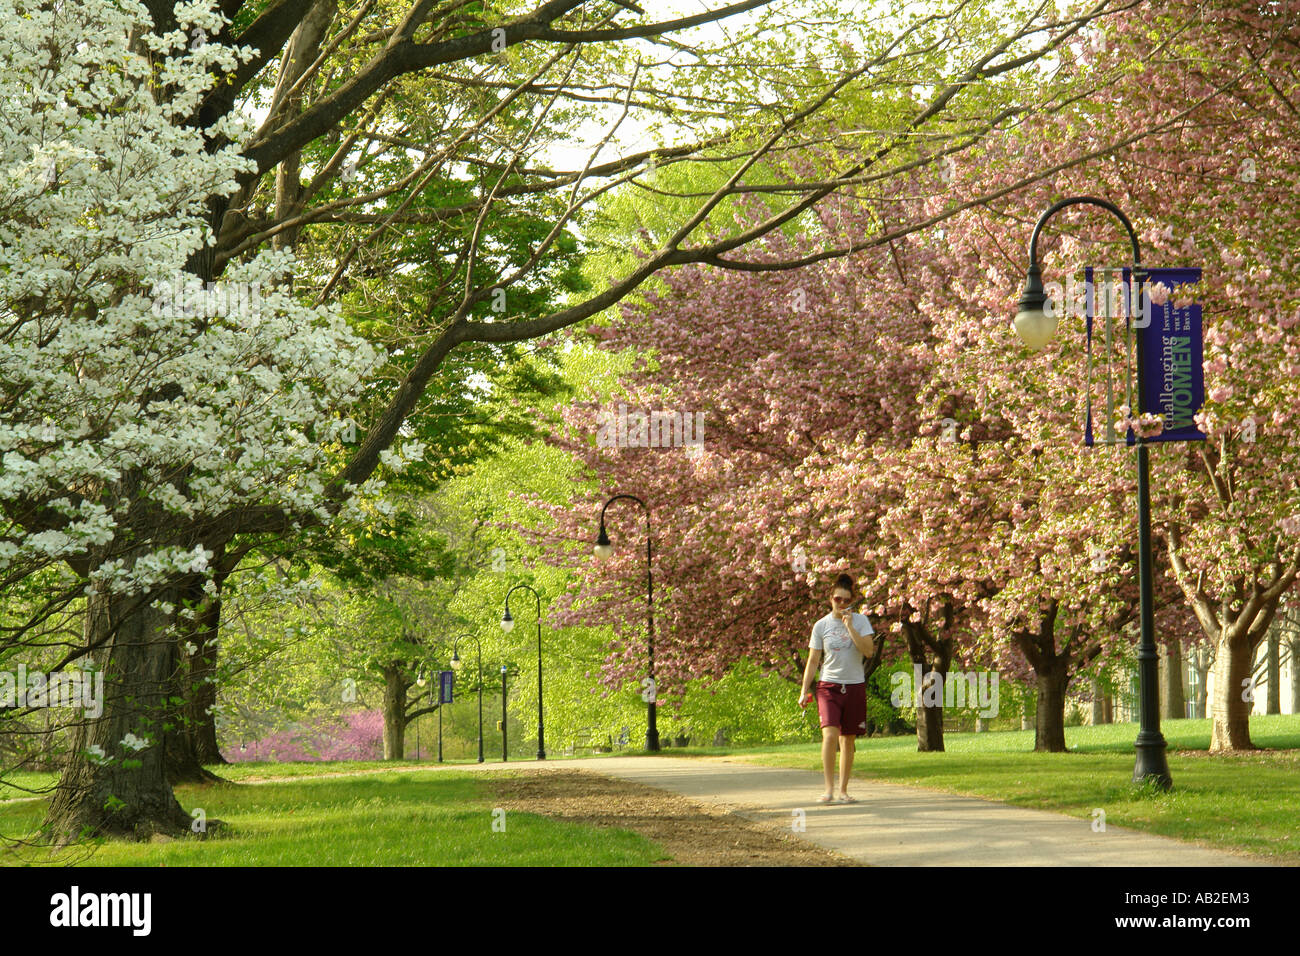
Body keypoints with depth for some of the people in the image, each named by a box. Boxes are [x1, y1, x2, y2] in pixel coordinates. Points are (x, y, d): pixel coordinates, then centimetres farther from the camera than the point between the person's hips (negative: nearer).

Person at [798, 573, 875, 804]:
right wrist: (804, 691, 0)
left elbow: (869, 651, -11)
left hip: (855, 687, 1)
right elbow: (813, 661, 6)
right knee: (830, 734, -19)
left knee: (848, 740, 5)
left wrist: (850, 626, -15)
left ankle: (843, 791, 14)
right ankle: (829, 789, -15)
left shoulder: (860, 621, 2)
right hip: (829, 686, -1)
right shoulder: (821, 626, 2)